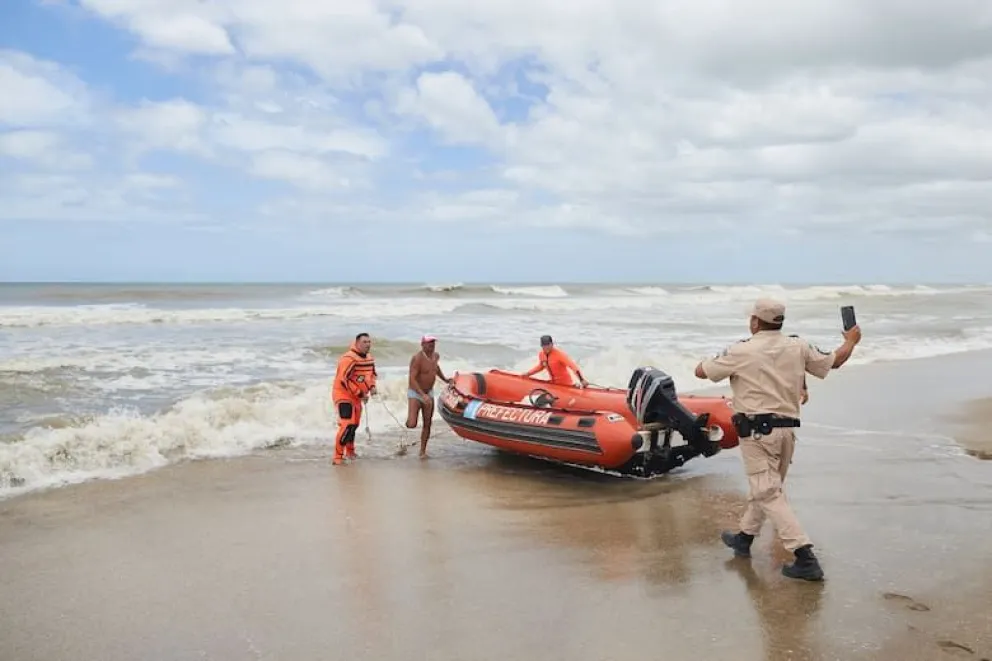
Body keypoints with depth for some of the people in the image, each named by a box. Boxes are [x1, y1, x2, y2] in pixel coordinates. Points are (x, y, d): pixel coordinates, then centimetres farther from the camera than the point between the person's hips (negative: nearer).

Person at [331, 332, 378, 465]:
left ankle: (350, 451, 41)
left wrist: (372, 386, -1)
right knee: (347, 425, -20)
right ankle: (338, 457, -15)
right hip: (343, 395, -9)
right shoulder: (349, 358, -24)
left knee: (354, 425, 20)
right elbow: (344, 379, -27)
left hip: (356, 397, 9)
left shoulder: (369, 359, 4)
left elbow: (372, 373, 20)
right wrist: (360, 394, -23)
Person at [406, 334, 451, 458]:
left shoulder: (436, 355, 0)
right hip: (415, 393, -6)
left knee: (427, 424, 7)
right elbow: (412, 379, -28)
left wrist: (444, 378, 19)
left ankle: (422, 451, 19)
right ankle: (410, 418, 18)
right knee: (412, 425, -17)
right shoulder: (417, 358, -23)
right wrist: (423, 395, -37)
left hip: (429, 393, 6)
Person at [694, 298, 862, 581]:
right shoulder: (798, 346, 3)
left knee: (768, 494, -6)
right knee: (767, 486, 21)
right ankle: (744, 538, 37)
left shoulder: (741, 351, -9)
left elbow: (701, 372, -1)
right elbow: (834, 361, 16)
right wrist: (851, 341, 36)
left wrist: (719, 360, 21)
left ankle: (805, 557, -14)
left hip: (757, 430, -6)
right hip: (787, 428, 7)